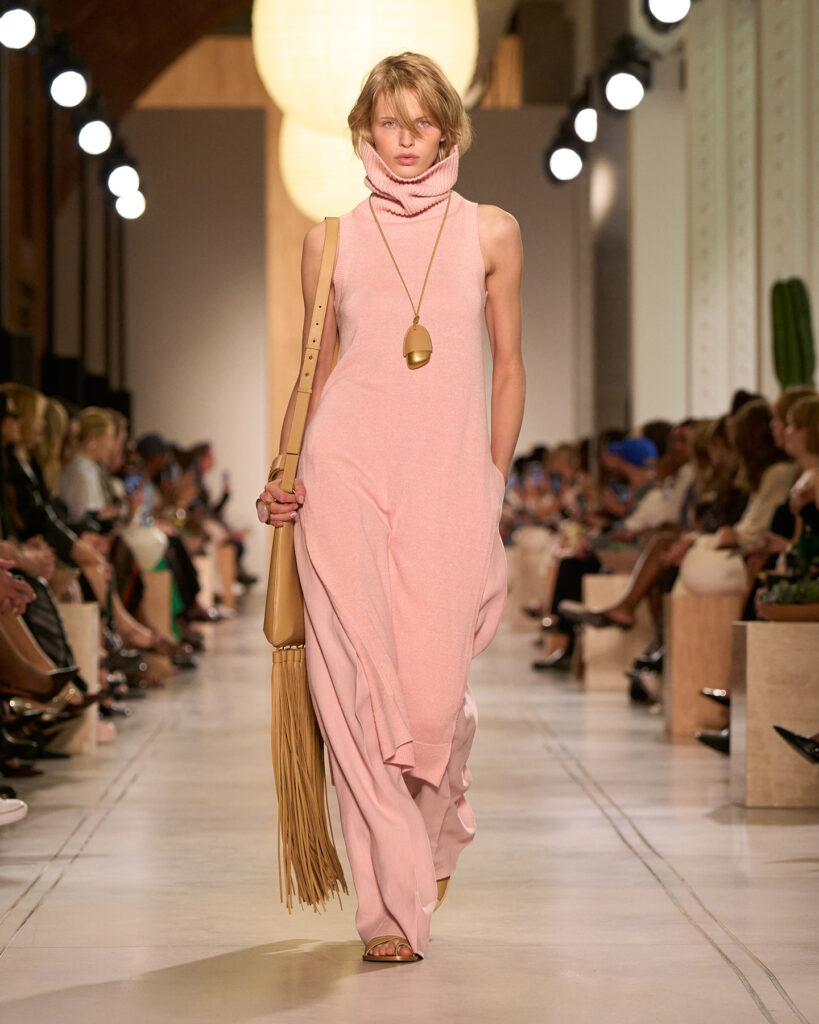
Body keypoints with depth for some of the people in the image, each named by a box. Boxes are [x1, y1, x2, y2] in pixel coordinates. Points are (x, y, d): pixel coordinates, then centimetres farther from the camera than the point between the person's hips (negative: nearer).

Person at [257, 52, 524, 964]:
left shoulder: (491, 233, 9)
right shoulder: (331, 237, 10)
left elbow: (508, 367, 13)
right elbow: (317, 369, 15)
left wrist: (494, 484, 9)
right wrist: (283, 474, 5)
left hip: (447, 477, 0)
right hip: (345, 469, 1)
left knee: (435, 690, -5)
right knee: (358, 683, -7)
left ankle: (437, 831, 31)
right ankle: (394, 905, 2)